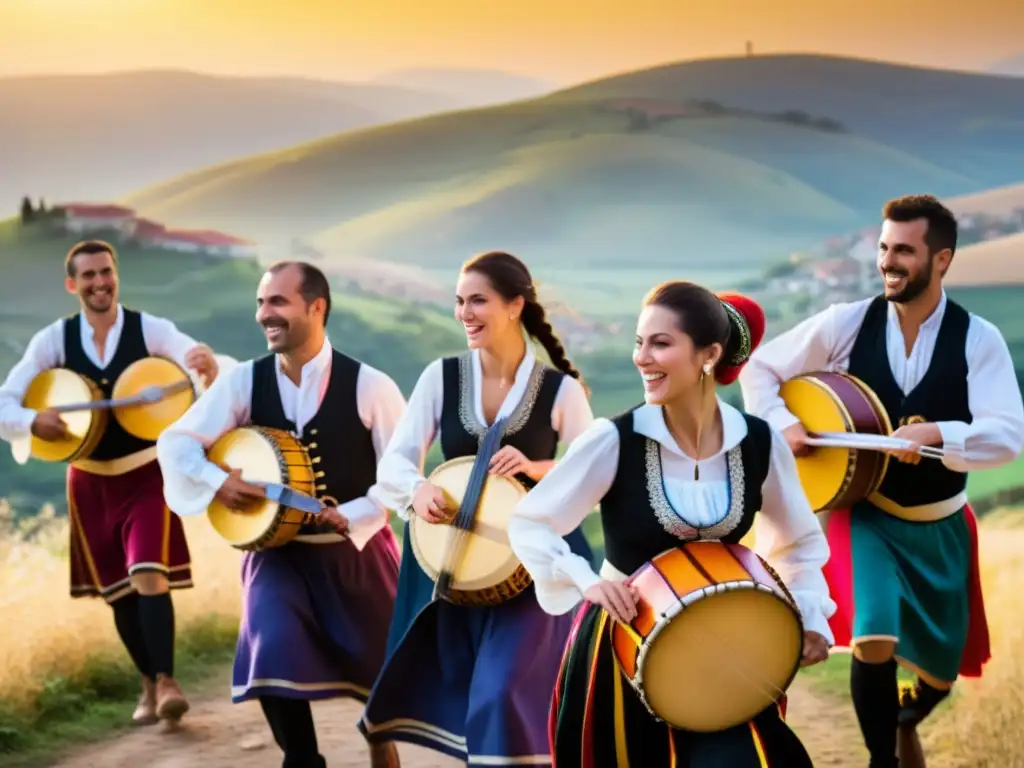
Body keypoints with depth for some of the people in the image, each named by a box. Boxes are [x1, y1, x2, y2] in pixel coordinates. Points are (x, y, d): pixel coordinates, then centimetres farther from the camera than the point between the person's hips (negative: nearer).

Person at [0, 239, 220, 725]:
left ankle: (167, 681, -15)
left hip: (145, 473, -3)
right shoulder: (53, 340, -6)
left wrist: (210, 367, -51)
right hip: (91, 480, 3)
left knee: (148, 575, -21)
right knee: (116, 590, 11)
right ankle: (149, 683, 29)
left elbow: (199, 361, -27)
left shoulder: (151, 330, -11)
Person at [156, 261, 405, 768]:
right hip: (277, 550, 1)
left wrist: (351, 516, -20)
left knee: (383, 666, 9)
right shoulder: (245, 382, -5)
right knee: (273, 651, -21)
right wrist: (217, 481, -19)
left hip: (356, 551, -1)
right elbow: (176, 441, -2)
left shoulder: (368, 385, -13)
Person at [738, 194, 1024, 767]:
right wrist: (782, 424, -17)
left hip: (940, 526, 2)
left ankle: (910, 709, 54)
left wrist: (936, 433, -37)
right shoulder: (846, 324, -11)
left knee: (940, 667, 15)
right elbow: (760, 368, 1)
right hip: (866, 513, -2)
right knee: (875, 643, -25)